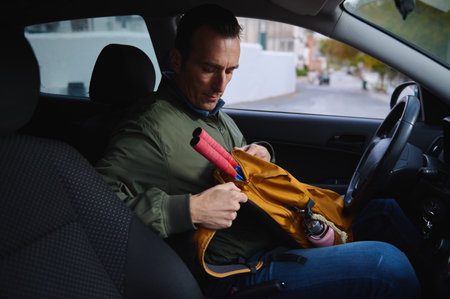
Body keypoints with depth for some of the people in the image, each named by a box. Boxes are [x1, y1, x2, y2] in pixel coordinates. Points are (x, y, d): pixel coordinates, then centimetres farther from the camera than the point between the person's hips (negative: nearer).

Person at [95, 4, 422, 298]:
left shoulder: (214, 111, 12)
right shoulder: (152, 126, -18)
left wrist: (262, 152, 2)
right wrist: (188, 210, -29)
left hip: (275, 233, 10)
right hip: (239, 272, -9)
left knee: (384, 211, 10)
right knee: (387, 265, -22)